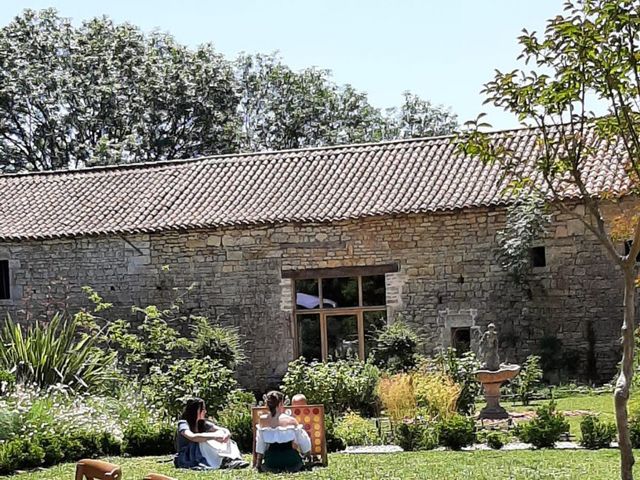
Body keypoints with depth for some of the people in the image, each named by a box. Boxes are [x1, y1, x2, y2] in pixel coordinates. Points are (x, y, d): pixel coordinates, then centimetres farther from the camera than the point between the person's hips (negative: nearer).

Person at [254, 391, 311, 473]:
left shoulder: (262, 420, -3)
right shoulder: (291, 421, -8)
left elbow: (260, 444, 7)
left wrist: (258, 464, 19)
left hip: (270, 463, 1)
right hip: (290, 462, -1)